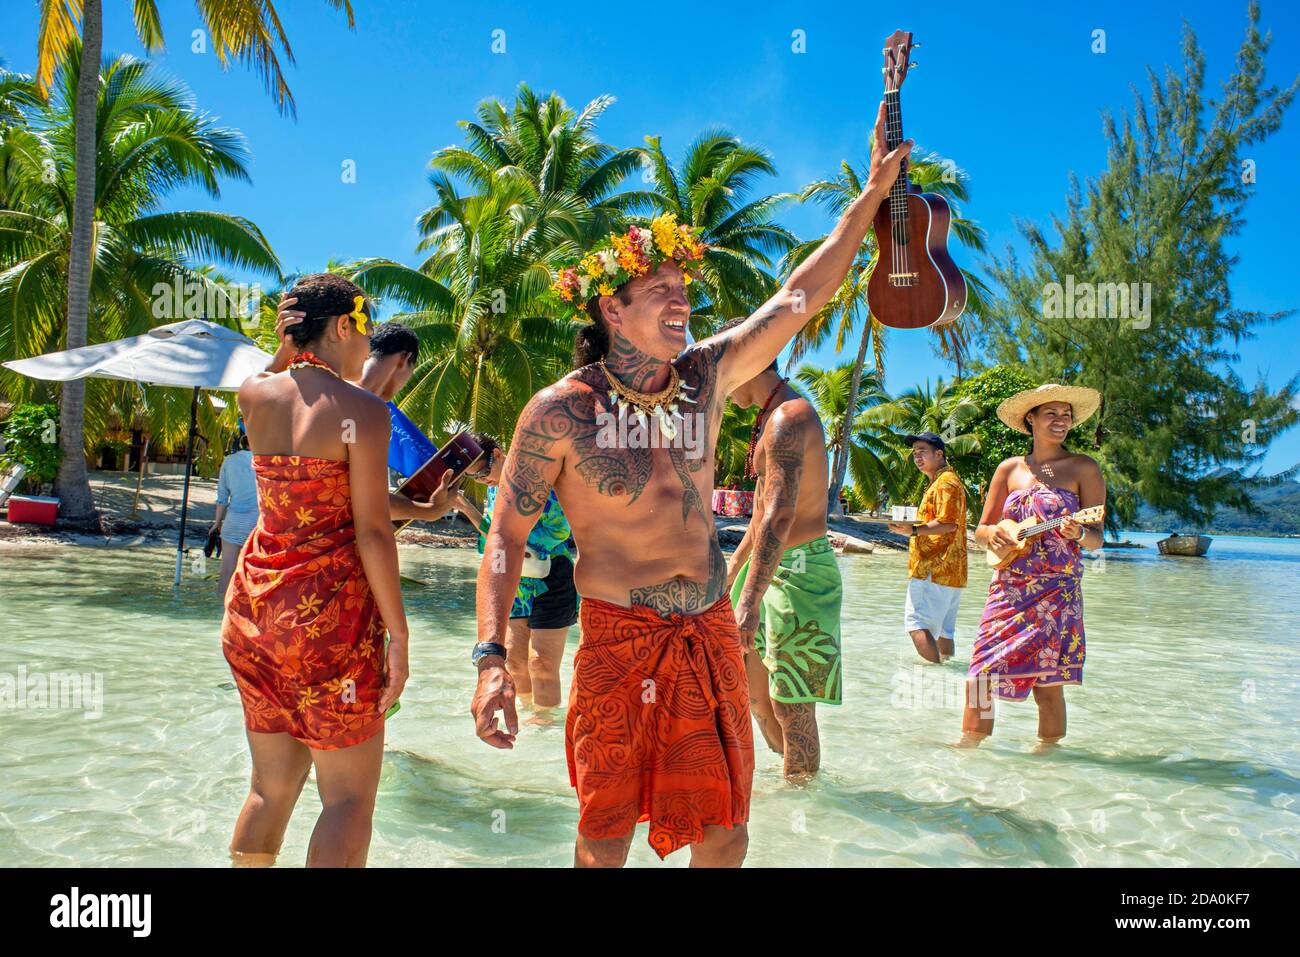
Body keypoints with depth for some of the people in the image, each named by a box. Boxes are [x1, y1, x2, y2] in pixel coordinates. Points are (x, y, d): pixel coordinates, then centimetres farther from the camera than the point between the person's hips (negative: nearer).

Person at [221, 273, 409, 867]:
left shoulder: (254, 395, 4)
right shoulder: (362, 410, -11)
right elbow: (372, 529, -14)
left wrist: (292, 345, 24)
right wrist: (398, 634, -9)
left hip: (254, 603, 7)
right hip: (329, 610, -6)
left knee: (273, 784, 19)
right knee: (349, 797, 4)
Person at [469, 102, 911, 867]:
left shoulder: (707, 375, 2)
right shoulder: (559, 412, -9)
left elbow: (802, 297, 6)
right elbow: (508, 536, -7)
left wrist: (872, 193, 4)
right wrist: (492, 656, -15)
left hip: (712, 632, 4)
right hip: (619, 638, -4)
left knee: (724, 835, 12)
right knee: (606, 839, 6)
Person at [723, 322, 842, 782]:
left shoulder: (788, 418, -19)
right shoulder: (774, 417, 15)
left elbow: (779, 517, -29)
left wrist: (750, 599, -32)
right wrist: (735, 563, 29)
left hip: (799, 570, -11)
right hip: (774, 566, 11)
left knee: (791, 706, -2)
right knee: (754, 690, 18)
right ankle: (794, 773, 32)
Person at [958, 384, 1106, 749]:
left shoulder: (1084, 468, 4)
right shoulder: (1010, 468, 12)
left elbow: (1096, 538, -1)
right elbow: (980, 530, 14)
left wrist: (1078, 534, -23)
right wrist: (993, 534, -9)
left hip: (1057, 592, -2)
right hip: (1009, 589, 3)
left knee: (1048, 684, -2)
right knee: (981, 673, -5)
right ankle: (969, 744, 7)